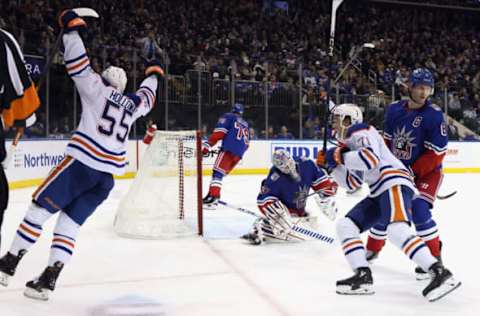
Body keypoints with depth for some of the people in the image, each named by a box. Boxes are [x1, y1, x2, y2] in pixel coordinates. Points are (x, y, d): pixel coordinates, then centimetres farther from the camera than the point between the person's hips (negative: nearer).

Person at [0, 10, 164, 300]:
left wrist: (72, 27, 8)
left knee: (39, 209, 6)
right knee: (69, 225, 9)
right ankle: (47, 281, 1)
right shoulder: (132, 103, 21)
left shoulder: (98, 88, 7)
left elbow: (78, 65, 0)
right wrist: (153, 74, 58)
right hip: (108, 174, 5)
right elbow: (147, 97, 41)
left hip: (83, 163, -5)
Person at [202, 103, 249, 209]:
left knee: (218, 171, -12)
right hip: (239, 154, 6)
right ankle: (213, 196, 8)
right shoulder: (245, 124, 29)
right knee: (222, 173, 14)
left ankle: (212, 198, -27)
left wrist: (208, 145, -9)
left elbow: (219, 132, -5)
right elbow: (246, 143, 26)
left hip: (229, 149, -6)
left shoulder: (228, 117, 10)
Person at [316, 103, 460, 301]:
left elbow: (371, 158, -21)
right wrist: (330, 165, 16)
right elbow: (350, 182, 26)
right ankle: (363, 277, -4)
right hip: (379, 193, 10)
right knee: (345, 225, 3)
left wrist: (340, 156, -11)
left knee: (397, 230, -31)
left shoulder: (360, 131, -2)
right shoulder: (348, 143, 26)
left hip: (394, 183, -10)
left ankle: (440, 273, -31)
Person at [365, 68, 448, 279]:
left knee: (419, 210, -23)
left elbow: (436, 153, -19)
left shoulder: (434, 116, -18)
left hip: (427, 172, -5)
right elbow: (387, 140, 9)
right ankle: (372, 249, 32)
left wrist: (413, 172, -22)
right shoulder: (394, 109, -3)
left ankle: (433, 258, -7)